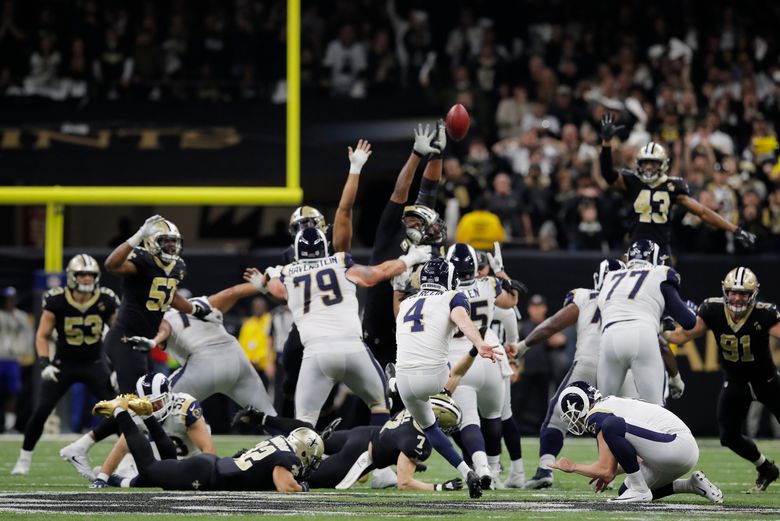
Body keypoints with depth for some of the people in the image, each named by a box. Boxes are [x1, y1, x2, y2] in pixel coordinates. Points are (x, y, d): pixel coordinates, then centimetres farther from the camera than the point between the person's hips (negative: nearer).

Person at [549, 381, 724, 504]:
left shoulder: (598, 415, -8)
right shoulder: (614, 405, 22)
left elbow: (605, 470, -9)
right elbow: (642, 458, 28)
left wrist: (572, 467, 6)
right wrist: (612, 472, 22)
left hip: (676, 447, -10)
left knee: (611, 426, -22)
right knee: (625, 493, 20)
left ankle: (639, 490, -13)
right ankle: (692, 485, 18)